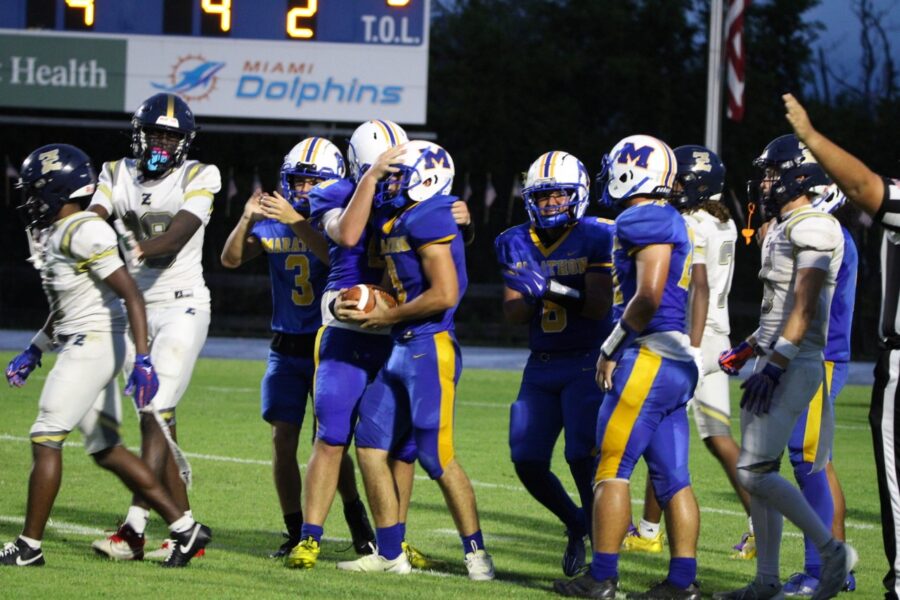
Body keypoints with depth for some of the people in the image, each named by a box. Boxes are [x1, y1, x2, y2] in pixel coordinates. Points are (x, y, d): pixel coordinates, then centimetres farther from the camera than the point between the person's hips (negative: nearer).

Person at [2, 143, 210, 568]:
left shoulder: (83, 233, -17)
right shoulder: (53, 234, 13)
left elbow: (130, 294, -21)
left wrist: (143, 360, -26)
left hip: (94, 344, -10)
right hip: (81, 345, 10)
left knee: (46, 440, -7)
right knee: (105, 450, 11)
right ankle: (185, 529, 15)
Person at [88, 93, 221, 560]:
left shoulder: (198, 178, -4)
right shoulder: (117, 175, 8)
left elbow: (178, 236, -19)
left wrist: (139, 249, -38)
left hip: (182, 306, -5)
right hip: (137, 307, 5)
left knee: (155, 414, -14)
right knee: (158, 419, 7)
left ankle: (134, 531, -18)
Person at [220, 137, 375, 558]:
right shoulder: (274, 223, 4)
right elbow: (231, 259, -7)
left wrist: (297, 222, -37)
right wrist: (246, 220, -24)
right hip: (286, 349, 4)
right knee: (283, 439, -1)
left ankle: (358, 524, 15)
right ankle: (296, 534, 7)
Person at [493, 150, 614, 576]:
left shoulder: (596, 239, -9)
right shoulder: (517, 244, 7)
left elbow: (599, 307, -16)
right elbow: (512, 314, 2)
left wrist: (554, 288, -27)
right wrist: (531, 294, -20)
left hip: (587, 362, -5)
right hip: (541, 366, 5)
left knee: (582, 456, -17)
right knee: (528, 462, 0)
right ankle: (575, 523, 26)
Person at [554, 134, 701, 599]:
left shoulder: (643, 221, -12)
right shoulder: (671, 223, 18)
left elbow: (648, 296, -20)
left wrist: (611, 347, -11)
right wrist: (619, 348, 19)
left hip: (648, 357, -10)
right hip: (679, 362, 10)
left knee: (612, 469, -5)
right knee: (672, 477, 8)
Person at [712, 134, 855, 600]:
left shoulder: (813, 228, -14)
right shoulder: (782, 229, 17)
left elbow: (805, 308, -20)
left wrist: (775, 366, -23)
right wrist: (749, 350, 27)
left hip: (795, 364, -10)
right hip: (775, 362, 10)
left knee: (755, 471, -13)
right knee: (757, 472, 9)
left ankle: (831, 550, -7)